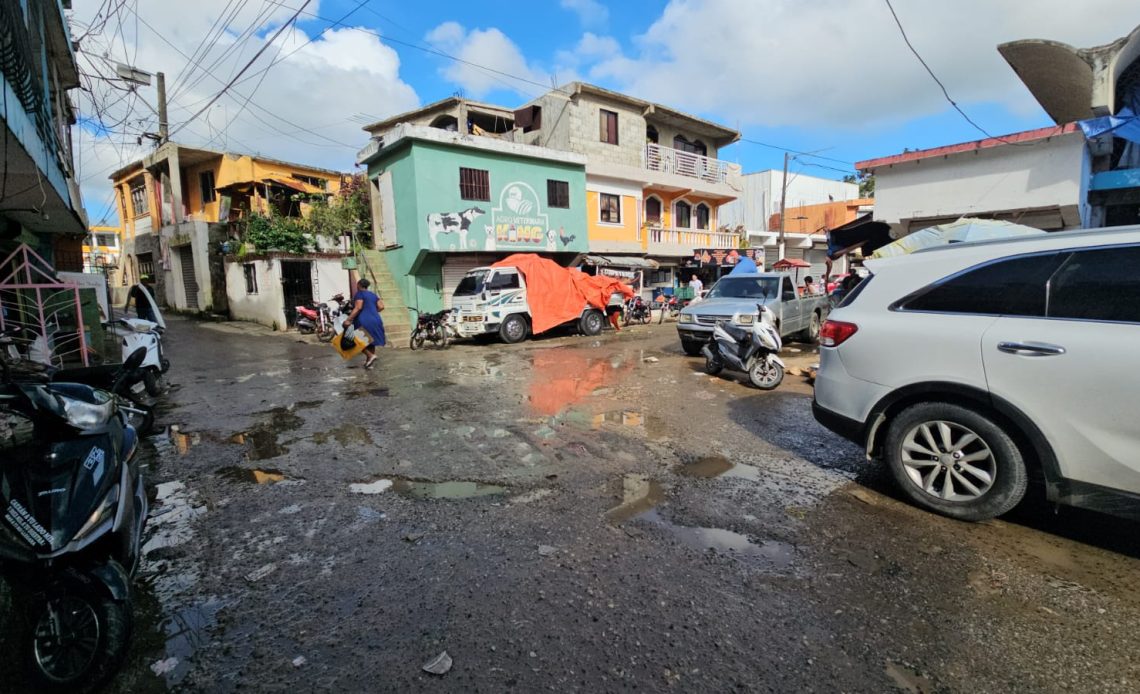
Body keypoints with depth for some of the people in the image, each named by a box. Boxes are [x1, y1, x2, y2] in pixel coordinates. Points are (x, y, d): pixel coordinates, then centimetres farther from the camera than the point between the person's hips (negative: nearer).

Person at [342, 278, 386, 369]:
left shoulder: (359, 294, -3)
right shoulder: (373, 295, 17)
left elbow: (358, 308, -16)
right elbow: (381, 307, 10)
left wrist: (348, 320, -19)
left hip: (364, 321, -7)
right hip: (375, 320, 7)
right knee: (370, 341, 14)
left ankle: (370, 355, -16)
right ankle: (369, 362, 15)